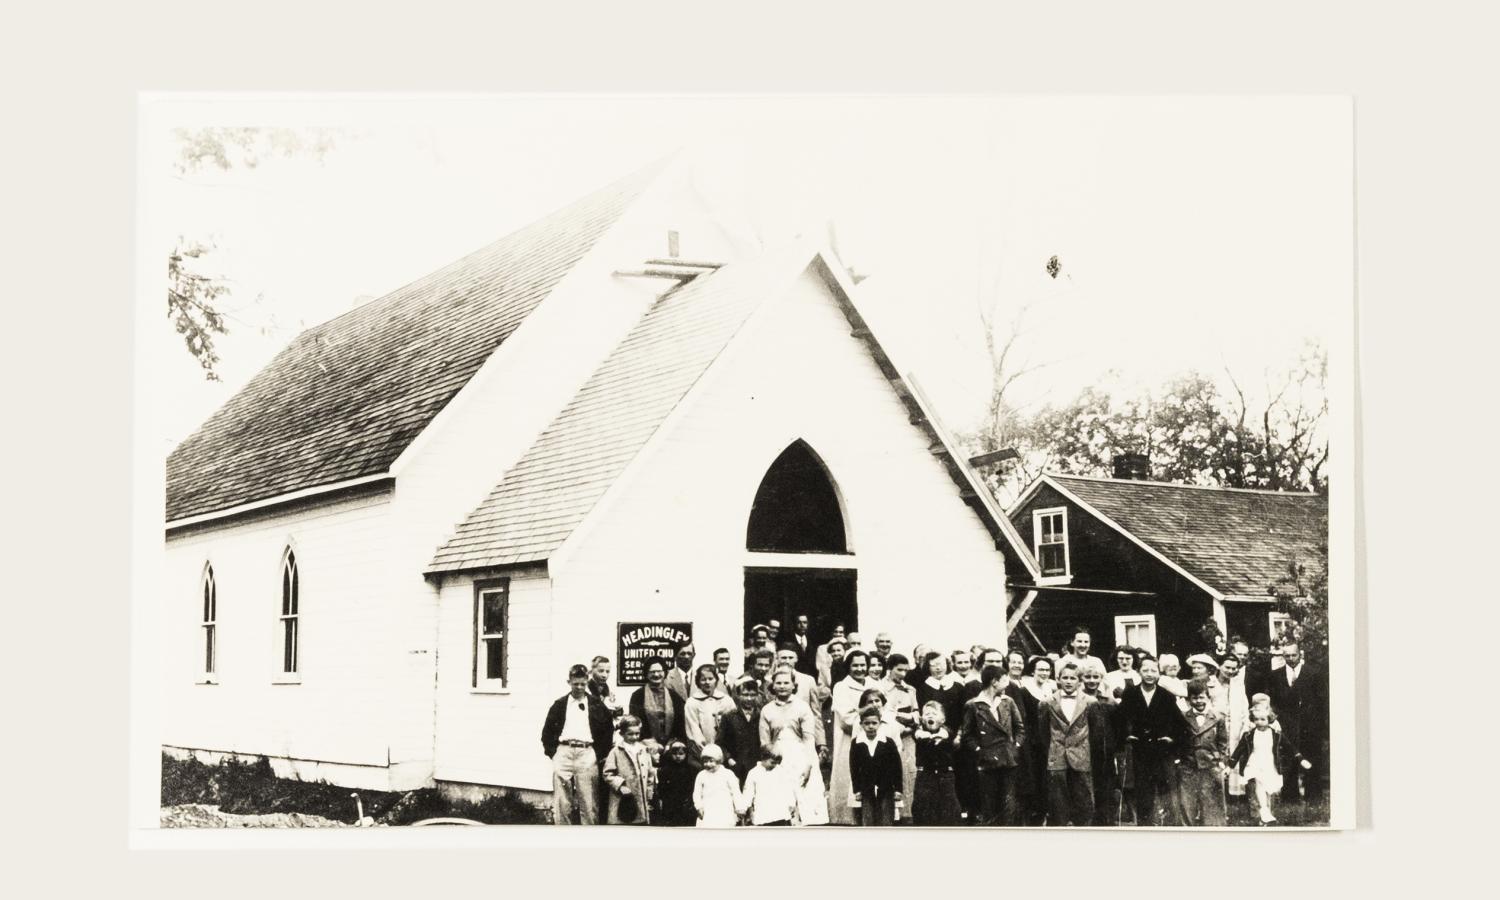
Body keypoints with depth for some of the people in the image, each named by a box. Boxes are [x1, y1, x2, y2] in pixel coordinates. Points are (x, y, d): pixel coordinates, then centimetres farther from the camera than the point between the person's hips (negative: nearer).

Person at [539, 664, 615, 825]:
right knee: (561, 802, -1)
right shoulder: (560, 704, 12)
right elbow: (547, 730, 14)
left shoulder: (596, 704, 10)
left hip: (587, 753, -1)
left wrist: (600, 753, 3)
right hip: (563, 752, 1)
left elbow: (608, 729, 11)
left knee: (589, 804, -3)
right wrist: (551, 752, 4)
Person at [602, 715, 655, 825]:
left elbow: (650, 775, 13)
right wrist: (620, 785, -18)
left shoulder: (644, 751, 9)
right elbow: (608, 774, -6)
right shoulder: (616, 752, -4)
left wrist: (649, 795, 10)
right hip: (622, 802, -4)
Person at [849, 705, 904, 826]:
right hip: (866, 792, 1)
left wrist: (898, 789, -2)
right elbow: (854, 769, 2)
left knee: (886, 824, 2)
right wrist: (856, 790, -1)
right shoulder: (855, 744, -1)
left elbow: (897, 767, 0)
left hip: (886, 790, -1)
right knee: (867, 824, 2)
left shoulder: (888, 743, -4)